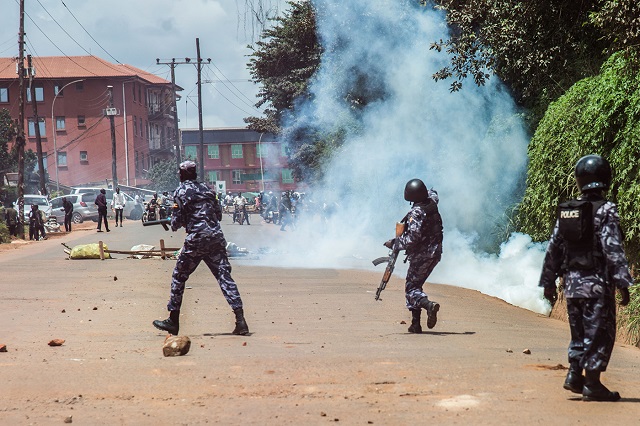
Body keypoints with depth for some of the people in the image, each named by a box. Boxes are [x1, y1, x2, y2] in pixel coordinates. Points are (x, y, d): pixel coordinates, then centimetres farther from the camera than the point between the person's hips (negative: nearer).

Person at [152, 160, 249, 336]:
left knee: (179, 277, 10)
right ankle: (240, 321, -11)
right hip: (217, 237, 5)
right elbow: (219, 214, 20)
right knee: (224, 276, 1)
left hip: (196, 239, -5)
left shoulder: (181, 191, -1)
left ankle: (173, 321, 14)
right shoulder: (206, 188, 16)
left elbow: (178, 221, -4)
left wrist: (173, 223, 18)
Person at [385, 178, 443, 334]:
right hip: (435, 253, 8)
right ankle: (415, 324, 14)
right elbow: (433, 194, 29)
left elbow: (412, 238, -27)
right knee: (415, 284, 18)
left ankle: (429, 305, -32)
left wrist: (394, 243, -17)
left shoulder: (415, 213, -21)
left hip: (421, 255, -8)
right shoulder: (432, 204, 2)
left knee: (411, 289, -3)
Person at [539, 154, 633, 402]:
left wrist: (548, 282, 17)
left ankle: (574, 375, 14)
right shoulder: (605, 211, -11)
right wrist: (623, 282, -15)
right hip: (598, 284, -6)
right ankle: (592, 385, 1)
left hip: (572, 283, 6)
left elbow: (554, 248, 10)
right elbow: (613, 249, -17)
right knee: (599, 334, 1)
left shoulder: (565, 211, 6)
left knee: (580, 334, 18)